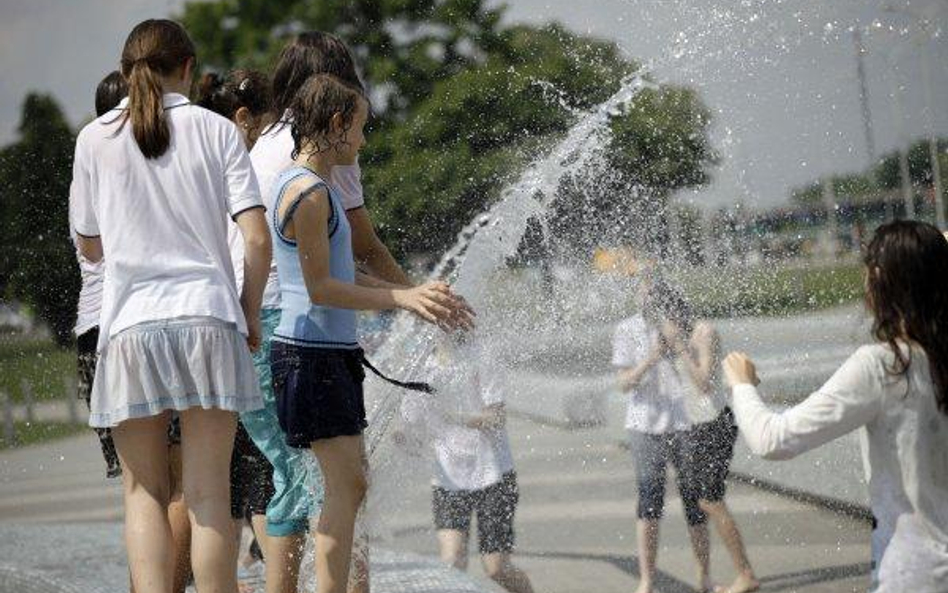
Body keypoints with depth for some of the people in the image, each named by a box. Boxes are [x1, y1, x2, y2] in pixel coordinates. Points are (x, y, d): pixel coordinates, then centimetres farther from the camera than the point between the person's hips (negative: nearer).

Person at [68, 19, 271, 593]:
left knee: (145, 492, 6)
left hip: (130, 325, 1)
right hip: (207, 316, -1)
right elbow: (258, 239, -4)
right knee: (209, 493, 1)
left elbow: (90, 247, 14)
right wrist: (251, 312, 8)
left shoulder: (96, 138, 6)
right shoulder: (216, 129, 3)